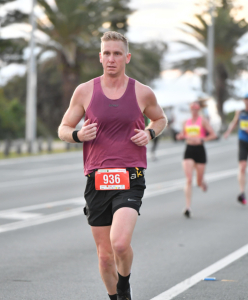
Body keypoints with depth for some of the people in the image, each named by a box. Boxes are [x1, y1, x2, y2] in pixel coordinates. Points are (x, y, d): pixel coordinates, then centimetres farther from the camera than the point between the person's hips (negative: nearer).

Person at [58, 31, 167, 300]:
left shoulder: (143, 93, 4)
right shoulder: (85, 91, 4)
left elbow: (160, 118, 24)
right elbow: (63, 129, 12)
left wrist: (150, 133, 1)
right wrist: (78, 135, -11)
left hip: (130, 179, -2)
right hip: (97, 179, 2)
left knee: (120, 242, -22)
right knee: (105, 255, 5)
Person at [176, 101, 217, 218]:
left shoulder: (203, 121, -2)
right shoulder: (186, 122, 10)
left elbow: (213, 135, -7)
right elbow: (183, 135, 22)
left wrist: (201, 139, -18)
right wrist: (181, 136, -2)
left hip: (199, 150, -2)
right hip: (188, 151, 2)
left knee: (199, 182, 6)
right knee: (188, 180, -12)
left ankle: (202, 182, 47)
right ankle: (188, 207, -15)